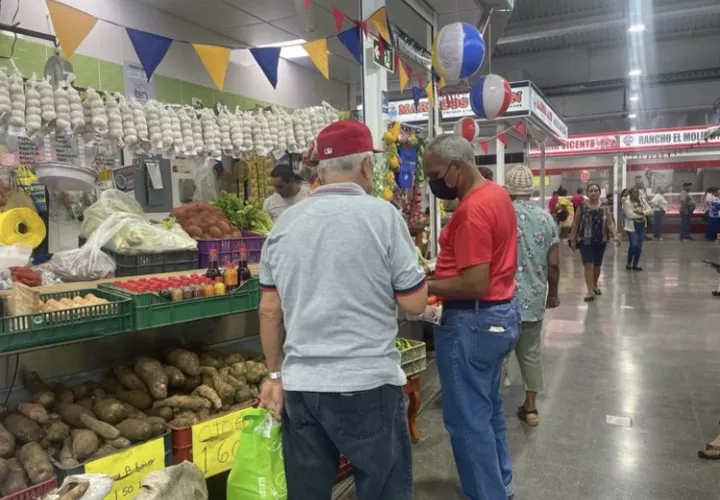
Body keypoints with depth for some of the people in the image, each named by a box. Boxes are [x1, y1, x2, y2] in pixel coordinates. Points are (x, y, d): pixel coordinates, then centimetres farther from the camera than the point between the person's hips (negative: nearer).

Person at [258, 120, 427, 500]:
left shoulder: (285, 223, 4)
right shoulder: (382, 215, -9)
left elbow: (269, 310, 7)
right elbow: (414, 303, -6)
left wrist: (276, 374, 18)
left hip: (300, 387, 5)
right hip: (368, 384, -4)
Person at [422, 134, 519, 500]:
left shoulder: (472, 210, -24)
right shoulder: (497, 194, 8)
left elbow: (475, 285, -27)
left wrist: (424, 286, -18)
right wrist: (439, 272, 13)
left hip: (475, 321, -11)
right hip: (501, 313, 11)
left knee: (467, 418, 4)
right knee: (489, 407, 23)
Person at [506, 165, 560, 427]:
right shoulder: (546, 217, 1)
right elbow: (553, 263, 2)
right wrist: (553, 293, 16)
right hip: (534, 298, 4)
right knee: (530, 352, 15)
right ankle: (530, 407, 24)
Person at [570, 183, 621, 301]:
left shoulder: (605, 207, 0)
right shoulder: (582, 207, -3)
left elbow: (610, 223, -2)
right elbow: (576, 224, 1)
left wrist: (615, 235, -18)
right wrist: (572, 239, 0)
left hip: (601, 241, 2)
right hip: (585, 241, -2)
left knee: (597, 265, 14)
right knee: (588, 265, -10)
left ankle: (595, 286, 36)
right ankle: (590, 291, -7)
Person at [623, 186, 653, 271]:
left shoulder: (642, 200, 8)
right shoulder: (627, 202, -9)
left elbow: (650, 211, 1)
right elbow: (630, 215, -19)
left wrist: (641, 212, -17)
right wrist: (642, 215, -8)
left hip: (641, 226, 5)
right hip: (632, 227, -5)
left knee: (639, 246, 5)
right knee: (634, 245, -15)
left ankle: (635, 264, 18)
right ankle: (629, 263, 5)